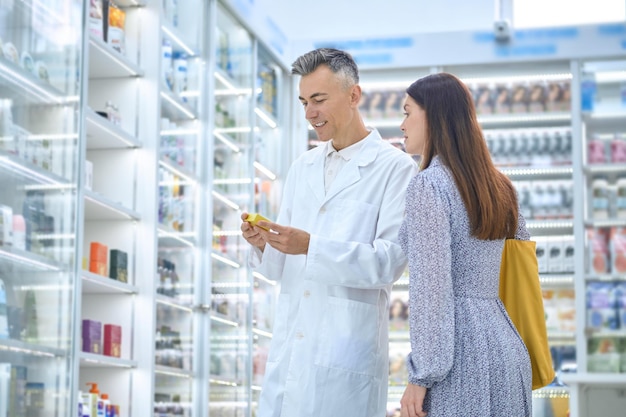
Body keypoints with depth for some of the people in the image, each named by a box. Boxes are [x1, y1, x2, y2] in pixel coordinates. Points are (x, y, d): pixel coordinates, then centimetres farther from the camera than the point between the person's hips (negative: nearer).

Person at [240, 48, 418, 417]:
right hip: (288, 351, 5)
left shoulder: (396, 168, -3)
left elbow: (390, 261, -12)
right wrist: (262, 244, -6)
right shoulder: (303, 167, 16)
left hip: (345, 355, -5)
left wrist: (311, 246, -21)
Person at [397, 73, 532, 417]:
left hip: (461, 356, -8)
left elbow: (432, 286, -16)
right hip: (506, 348, 8)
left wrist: (421, 375, -14)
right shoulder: (498, 185, 14)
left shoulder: (428, 184, -10)